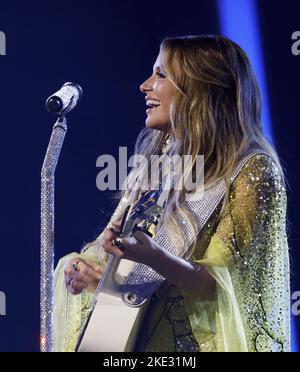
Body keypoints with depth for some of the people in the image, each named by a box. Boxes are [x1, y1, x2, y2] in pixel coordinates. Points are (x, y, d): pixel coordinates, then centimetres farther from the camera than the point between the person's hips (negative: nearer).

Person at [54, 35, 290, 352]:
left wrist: (154, 259, -28)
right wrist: (79, 268, -6)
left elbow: (221, 287, -12)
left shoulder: (252, 170, -7)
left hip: (200, 340, -5)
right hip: (133, 336, 5)